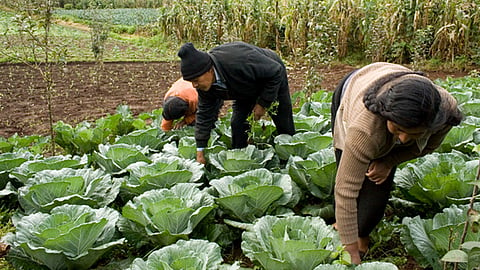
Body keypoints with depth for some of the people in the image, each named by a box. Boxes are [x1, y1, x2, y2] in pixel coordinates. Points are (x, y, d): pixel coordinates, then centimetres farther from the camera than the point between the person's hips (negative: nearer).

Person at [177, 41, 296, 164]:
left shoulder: (239, 63, -46)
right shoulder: (204, 82, -24)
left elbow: (276, 72, -33)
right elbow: (205, 113, -13)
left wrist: (263, 103, -28)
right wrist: (200, 150, -13)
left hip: (273, 79, -5)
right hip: (247, 88, 5)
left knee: (284, 126, 4)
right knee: (237, 124, -9)